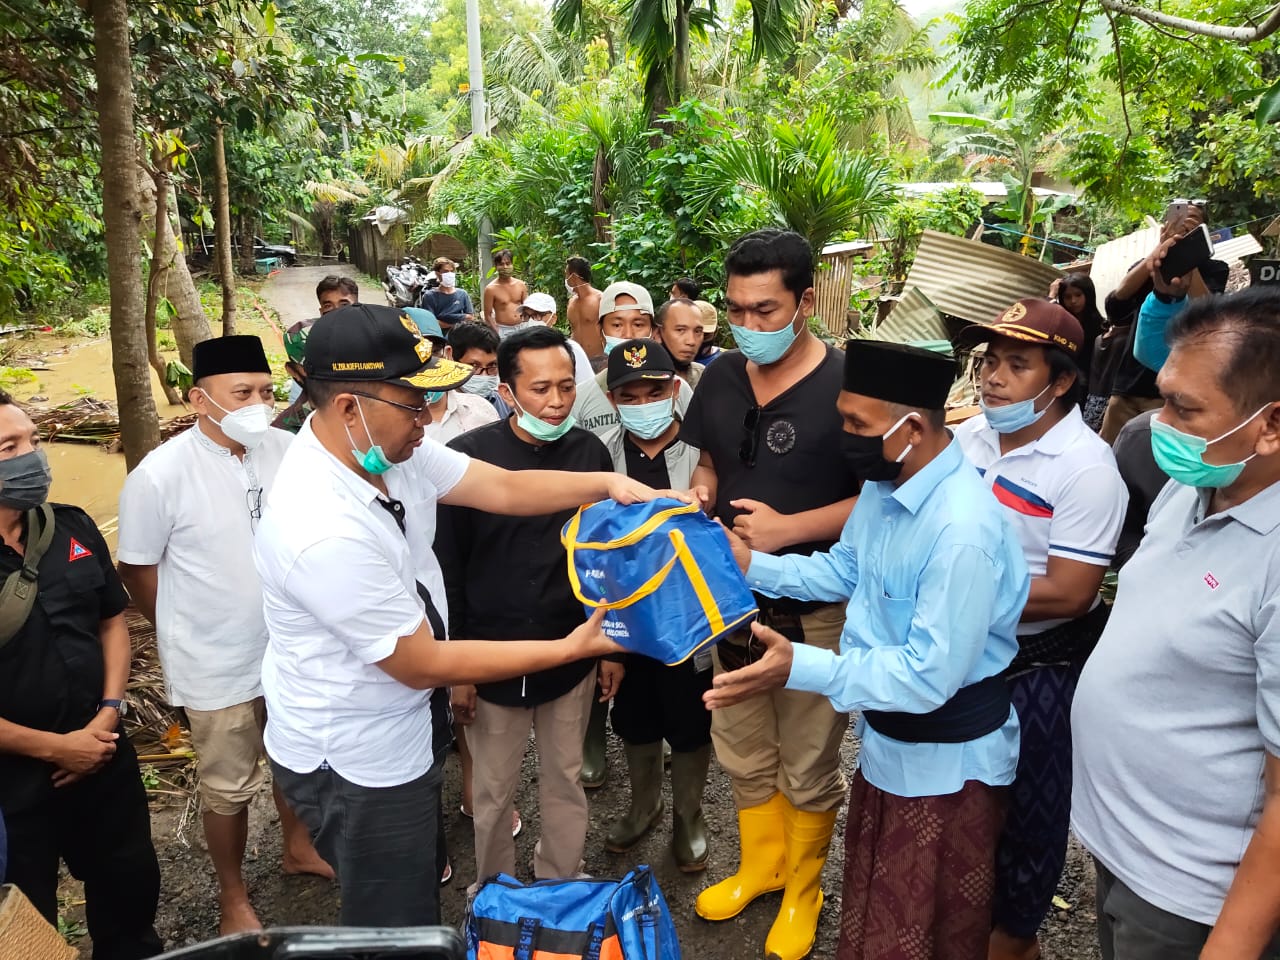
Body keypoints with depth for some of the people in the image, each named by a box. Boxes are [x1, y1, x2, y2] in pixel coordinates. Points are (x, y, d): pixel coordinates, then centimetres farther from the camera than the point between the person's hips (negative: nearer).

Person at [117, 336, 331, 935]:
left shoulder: (285, 450, -11)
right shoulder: (160, 475, -21)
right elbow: (136, 570, -8)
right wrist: (195, 634, 2)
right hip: (218, 667, -4)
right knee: (230, 787, 15)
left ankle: (297, 847, 51)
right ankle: (232, 896, 39)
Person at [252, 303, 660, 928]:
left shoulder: (388, 446, -11)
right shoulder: (324, 531, -36)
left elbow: (505, 488, -6)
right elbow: (424, 665, -26)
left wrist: (608, 484, -20)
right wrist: (571, 648, -22)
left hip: (398, 731, 8)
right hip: (355, 764, -8)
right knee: (394, 929, 16)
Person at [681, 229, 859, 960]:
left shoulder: (848, 385, -17)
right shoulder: (721, 379, 1)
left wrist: (788, 528, -24)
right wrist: (695, 502, -8)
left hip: (816, 610, -5)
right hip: (734, 597, 5)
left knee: (808, 766, 13)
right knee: (745, 754, 21)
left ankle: (803, 889, 37)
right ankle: (760, 863, 44)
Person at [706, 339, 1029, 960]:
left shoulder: (963, 531, -33)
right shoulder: (884, 484, -4)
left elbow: (929, 677, -31)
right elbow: (844, 570, 10)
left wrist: (801, 668, -35)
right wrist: (751, 565, -2)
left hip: (946, 761, -8)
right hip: (885, 739, 8)